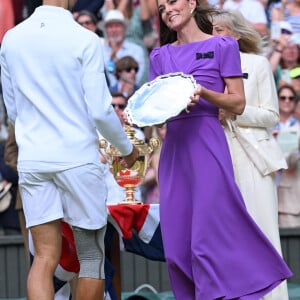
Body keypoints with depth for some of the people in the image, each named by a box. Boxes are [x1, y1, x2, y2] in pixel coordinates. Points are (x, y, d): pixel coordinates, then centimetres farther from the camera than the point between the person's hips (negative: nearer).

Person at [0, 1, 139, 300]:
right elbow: (100, 110, -9)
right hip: (77, 158, -4)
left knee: (45, 256, 1)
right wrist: (127, 147, 8)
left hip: (31, 160, 4)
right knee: (91, 258, 9)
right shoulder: (85, 40, -10)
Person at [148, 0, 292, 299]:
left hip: (206, 145, -5)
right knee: (177, 241, 2)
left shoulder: (221, 46, 2)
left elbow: (238, 104, -1)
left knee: (210, 233, -12)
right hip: (173, 147, 5)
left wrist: (203, 93, -17)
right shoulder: (160, 56, 16)